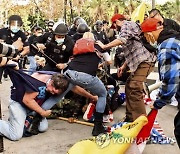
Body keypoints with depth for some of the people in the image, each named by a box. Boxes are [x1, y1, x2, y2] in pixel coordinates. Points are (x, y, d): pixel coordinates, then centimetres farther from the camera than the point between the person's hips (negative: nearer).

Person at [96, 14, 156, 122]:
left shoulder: (126, 25, -2)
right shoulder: (129, 27, 29)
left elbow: (122, 40, -22)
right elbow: (131, 50, 30)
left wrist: (104, 46, -13)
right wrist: (124, 66, 28)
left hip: (144, 60, -11)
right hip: (140, 61, 11)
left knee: (134, 89, -17)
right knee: (129, 87, 11)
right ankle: (130, 118, 17)